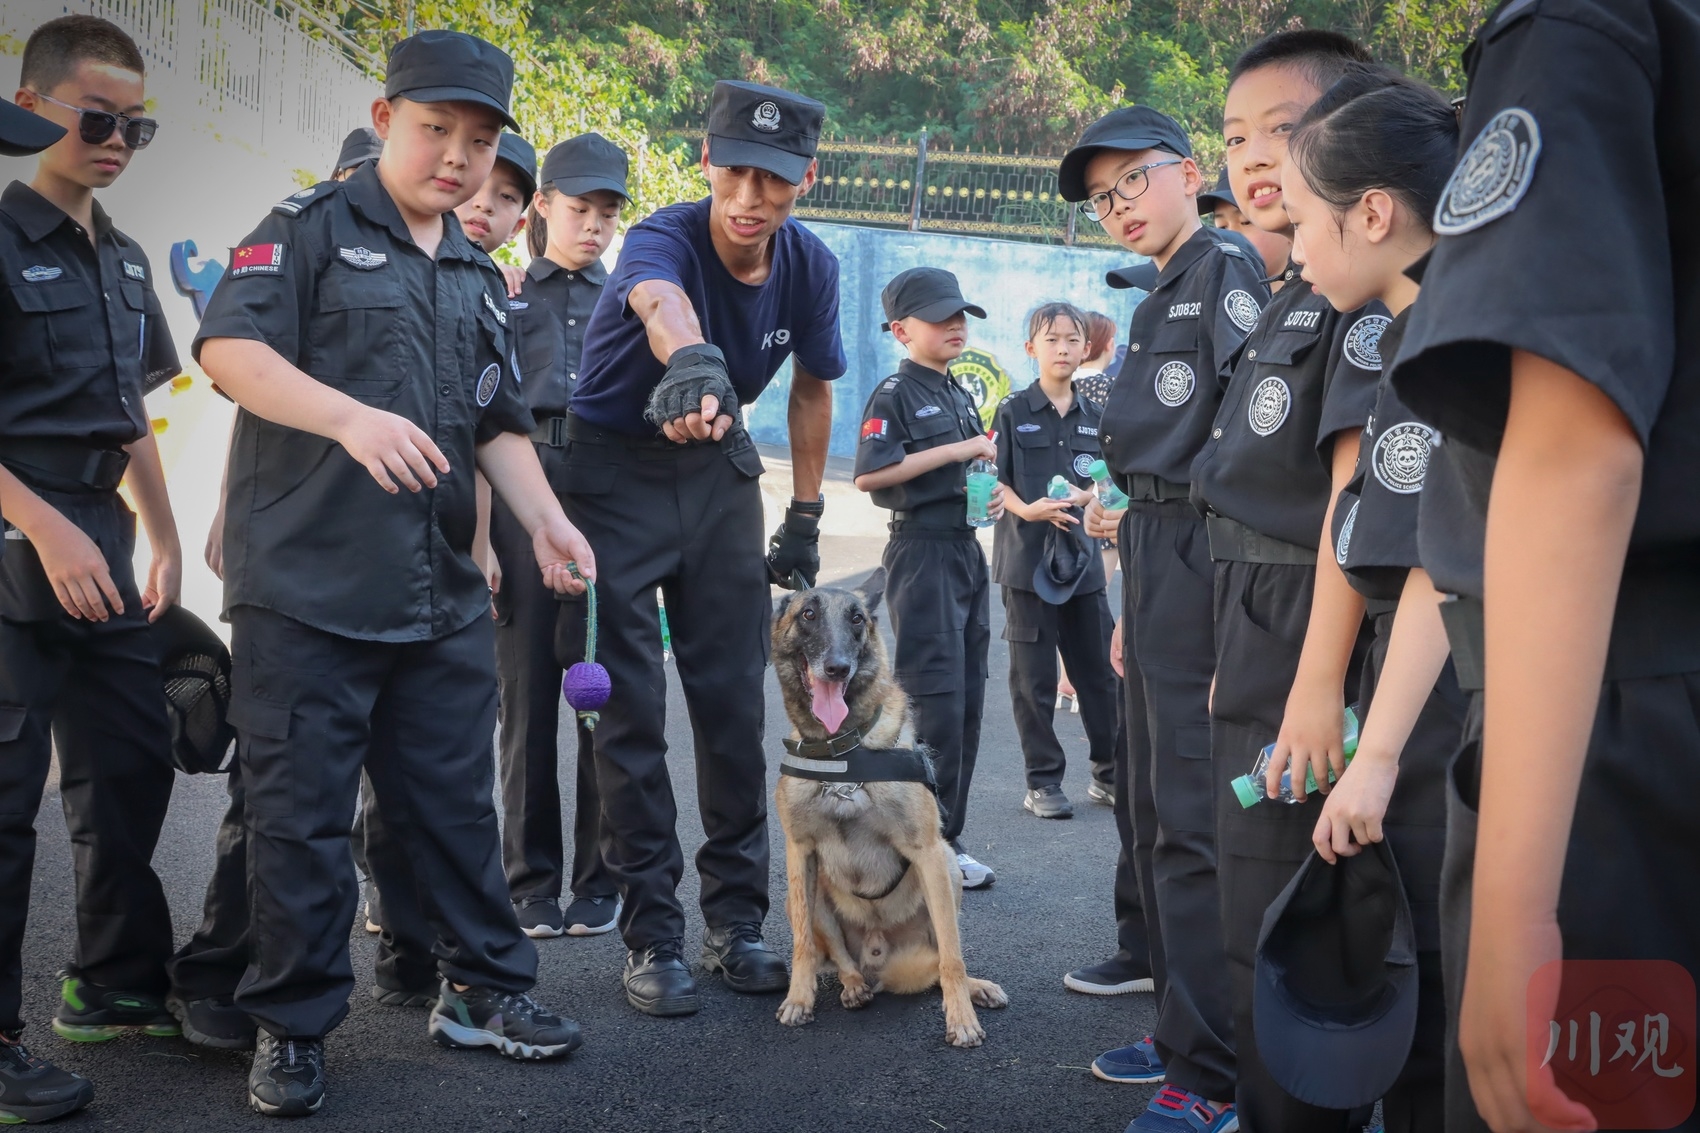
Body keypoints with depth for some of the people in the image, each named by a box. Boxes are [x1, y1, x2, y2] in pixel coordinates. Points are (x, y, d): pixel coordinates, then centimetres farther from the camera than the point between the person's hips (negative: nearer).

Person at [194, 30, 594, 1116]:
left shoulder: (481, 280, 18)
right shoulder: (309, 228, -1)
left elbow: (501, 423, 20)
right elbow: (230, 347, -15)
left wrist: (547, 520, 4)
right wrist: (351, 416, -30)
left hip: (442, 597, 6)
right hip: (306, 586, -5)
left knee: (457, 802, 13)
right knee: (302, 815, 3)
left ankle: (485, 986, 28)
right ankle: (294, 1026, 17)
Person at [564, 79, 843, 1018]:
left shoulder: (809, 266, -9)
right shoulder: (664, 239, -26)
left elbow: (812, 386, 8)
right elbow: (661, 302, -52)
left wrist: (805, 516, 10)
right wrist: (690, 361, -75)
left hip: (716, 468, 4)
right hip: (613, 470, -4)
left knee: (733, 703, 4)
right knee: (631, 711, -4)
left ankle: (735, 919, 16)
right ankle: (651, 935, 6)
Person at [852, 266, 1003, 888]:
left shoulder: (960, 395, 17)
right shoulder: (894, 394, -8)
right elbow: (869, 475, -21)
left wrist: (993, 489, 5)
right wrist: (958, 450, -19)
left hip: (967, 550, 9)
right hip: (921, 551, -8)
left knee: (968, 699, 9)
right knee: (934, 698, -8)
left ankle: (946, 836, 17)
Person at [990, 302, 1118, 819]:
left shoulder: (1093, 417, 10)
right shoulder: (1013, 412, 0)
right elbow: (994, 481, -3)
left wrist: (1082, 497, -10)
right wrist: (1027, 509, -20)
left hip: (1082, 553, 3)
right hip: (1027, 555, -3)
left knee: (1100, 669, 7)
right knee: (1034, 676, 1)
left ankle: (1111, 768, 21)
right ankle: (1042, 781, 10)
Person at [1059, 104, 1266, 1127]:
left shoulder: (1228, 274, -8)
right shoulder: (1161, 303, 20)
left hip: (1207, 564, -10)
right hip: (1159, 569, 10)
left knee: (1194, 823, -8)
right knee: (1154, 804, 16)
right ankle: (1185, 1030, 28)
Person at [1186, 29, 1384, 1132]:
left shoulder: (1365, 286, -13)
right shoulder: (1296, 297, 17)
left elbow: (1357, 487, -21)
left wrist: (1318, 680, -24)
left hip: (1312, 653, -10)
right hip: (1260, 643, 10)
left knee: (1275, 946, -2)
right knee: (1263, 926, 19)